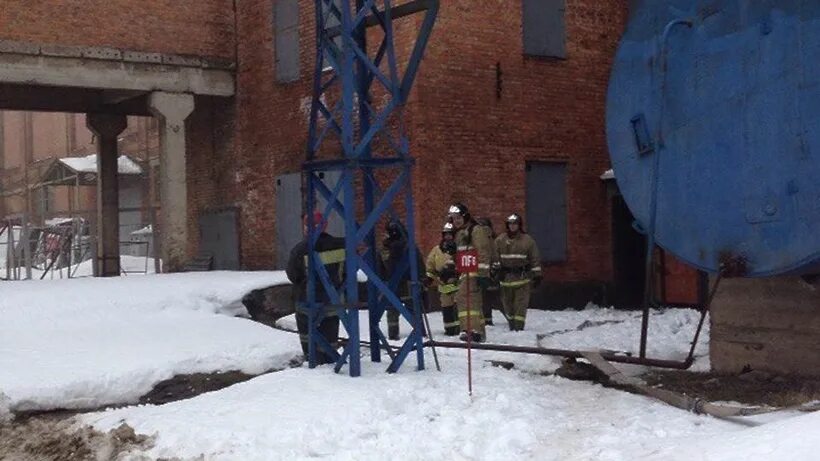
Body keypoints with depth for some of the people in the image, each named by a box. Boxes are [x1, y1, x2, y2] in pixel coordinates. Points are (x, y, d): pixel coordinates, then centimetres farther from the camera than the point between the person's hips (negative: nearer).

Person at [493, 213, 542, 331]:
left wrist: (537, 275, 2)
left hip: (522, 276, -2)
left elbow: (535, 259, 4)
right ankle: (512, 326, 20)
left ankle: (519, 327, -6)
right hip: (505, 276, 2)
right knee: (507, 303, 8)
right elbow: (496, 257, 7)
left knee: (521, 303, -7)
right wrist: (496, 269, -2)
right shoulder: (500, 240, 6)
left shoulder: (527, 240, 2)